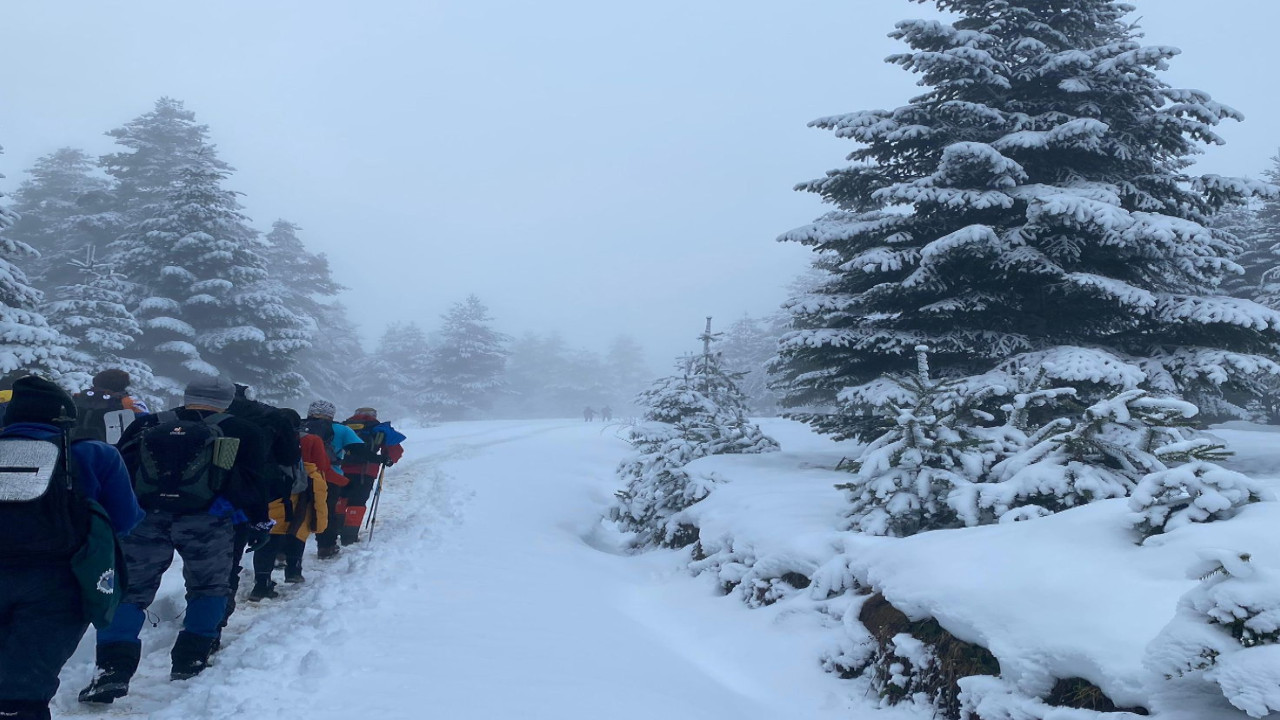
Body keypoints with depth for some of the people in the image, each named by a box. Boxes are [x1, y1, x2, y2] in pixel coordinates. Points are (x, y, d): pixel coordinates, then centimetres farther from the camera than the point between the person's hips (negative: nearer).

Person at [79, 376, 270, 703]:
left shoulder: (146, 425, 15)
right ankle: (189, 662, 11)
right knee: (208, 588, 16)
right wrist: (261, 522, 14)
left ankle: (112, 669, -4)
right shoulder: (237, 431, 8)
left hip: (144, 519, 2)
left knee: (130, 591, 8)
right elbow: (250, 483, 5)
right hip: (206, 522, -1)